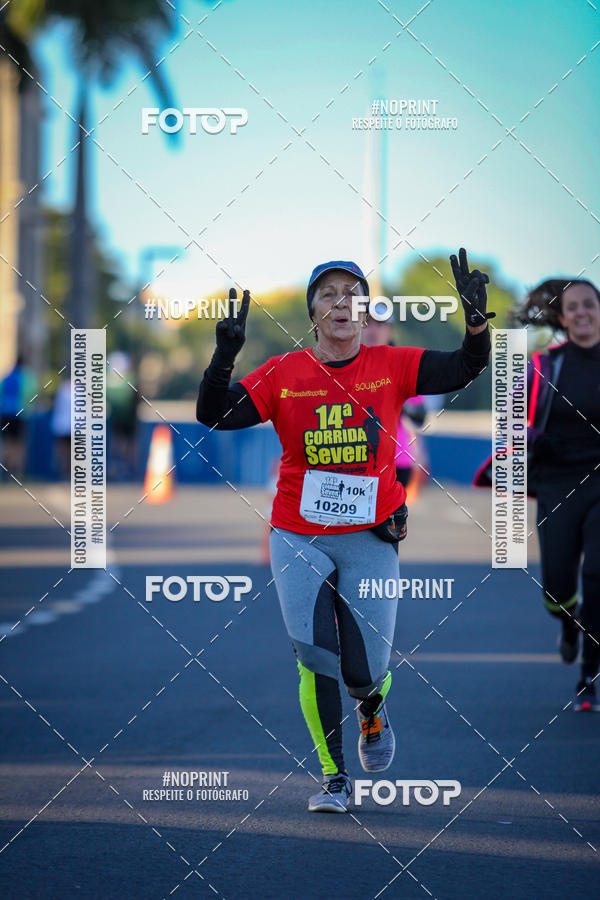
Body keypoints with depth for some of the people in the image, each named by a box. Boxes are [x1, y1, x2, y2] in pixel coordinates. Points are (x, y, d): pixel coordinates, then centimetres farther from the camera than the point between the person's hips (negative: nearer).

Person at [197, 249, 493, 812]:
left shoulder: (391, 367, -1)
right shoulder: (283, 375, -2)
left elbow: (466, 368, -9)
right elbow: (215, 415, -7)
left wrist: (477, 316, -26)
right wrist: (225, 355, -21)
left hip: (370, 538, 0)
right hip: (299, 540, 0)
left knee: (367, 670, -1)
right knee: (316, 660, -6)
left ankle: (372, 712, 38)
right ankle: (333, 778, 10)